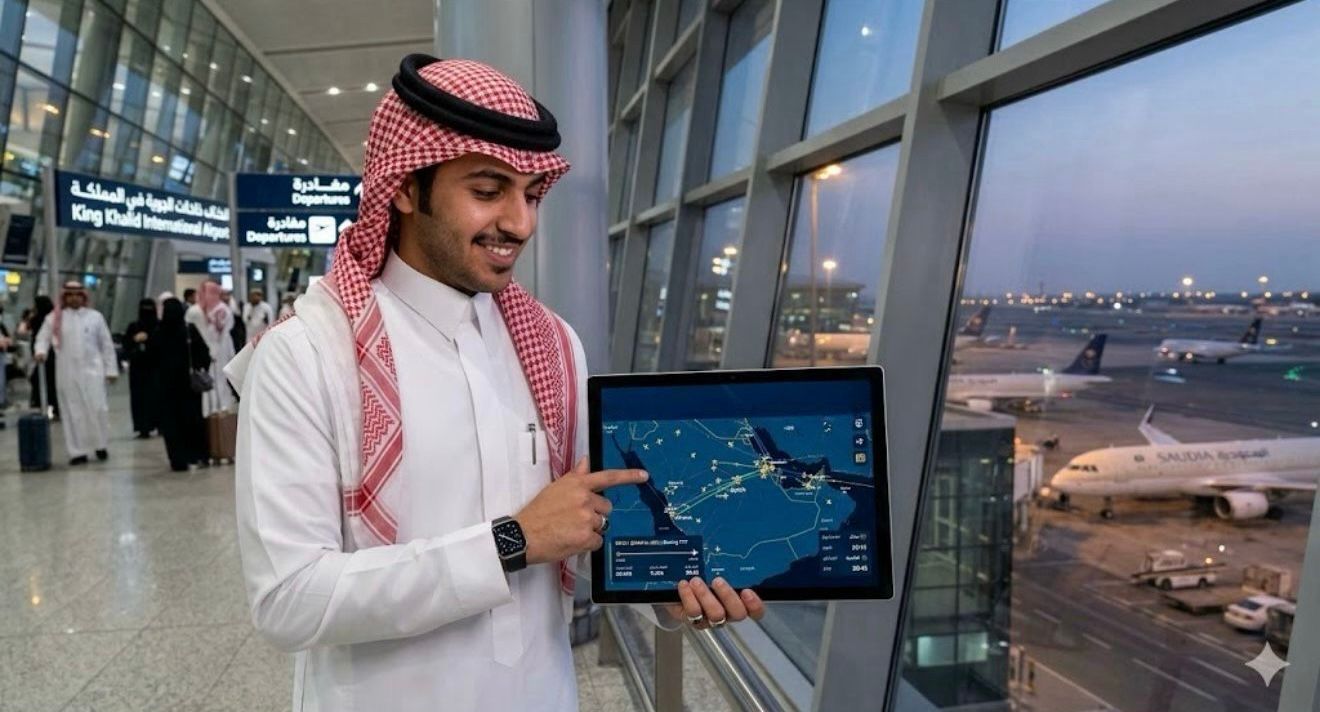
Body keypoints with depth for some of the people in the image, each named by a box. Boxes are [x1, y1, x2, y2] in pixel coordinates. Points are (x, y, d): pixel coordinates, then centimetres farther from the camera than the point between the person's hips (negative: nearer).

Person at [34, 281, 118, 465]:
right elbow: (43, 337, 11)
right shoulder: (55, 318, 5)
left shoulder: (95, 316, 4)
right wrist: (40, 351, -13)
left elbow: (107, 344, 6)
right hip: (67, 372, 1)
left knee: (97, 409, -5)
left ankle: (101, 445, 14)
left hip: (92, 370, -1)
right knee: (72, 412, 3)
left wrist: (111, 369, 3)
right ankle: (78, 452, 9)